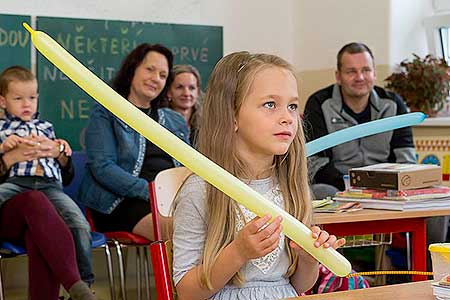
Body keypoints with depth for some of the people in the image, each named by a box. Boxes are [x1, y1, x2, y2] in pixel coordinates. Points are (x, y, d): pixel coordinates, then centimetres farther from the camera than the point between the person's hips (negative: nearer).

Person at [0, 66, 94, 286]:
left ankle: (84, 281, -16)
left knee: (79, 222, -22)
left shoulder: (46, 127, 29)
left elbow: (61, 165, 34)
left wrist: (63, 152, 13)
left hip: (50, 184, 2)